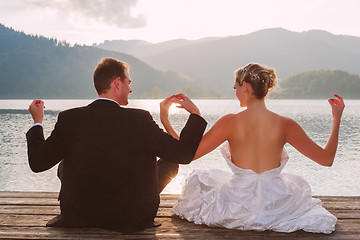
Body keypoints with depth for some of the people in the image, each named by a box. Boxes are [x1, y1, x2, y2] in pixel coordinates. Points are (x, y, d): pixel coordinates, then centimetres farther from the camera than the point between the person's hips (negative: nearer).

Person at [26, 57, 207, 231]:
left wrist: (37, 122, 10)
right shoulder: (139, 120, -20)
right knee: (170, 162, 17)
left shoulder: (69, 119, -13)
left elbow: (38, 162, -5)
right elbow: (184, 154, -15)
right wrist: (195, 114, 0)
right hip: (131, 219, -3)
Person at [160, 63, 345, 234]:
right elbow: (327, 159, -3)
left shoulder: (230, 122, -13)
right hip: (275, 206, 2)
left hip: (237, 208, -1)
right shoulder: (284, 125, -10)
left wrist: (165, 120, 2)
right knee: (298, 184, 37)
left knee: (198, 179, 29)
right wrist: (337, 119, 8)